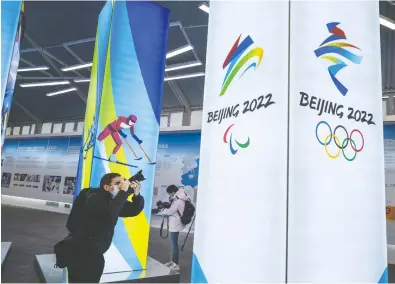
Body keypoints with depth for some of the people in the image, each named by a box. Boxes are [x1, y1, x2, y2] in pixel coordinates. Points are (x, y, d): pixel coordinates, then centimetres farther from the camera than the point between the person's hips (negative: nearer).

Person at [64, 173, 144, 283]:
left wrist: (137, 195, -13)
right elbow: (110, 213, -37)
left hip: (95, 253, 9)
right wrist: (123, 192, -30)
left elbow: (134, 210, 5)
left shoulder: (113, 199, 7)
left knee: (91, 280, 17)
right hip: (81, 252, -8)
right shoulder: (93, 197, -18)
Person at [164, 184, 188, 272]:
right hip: (175, 224, 10)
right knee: (173, 243, 18)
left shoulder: (178, 200, -20)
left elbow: (170, 211, -16)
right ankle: (173, 261, 30)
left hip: (175, 225, -10)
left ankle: (176, 265, 0)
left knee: (174, 244, -5)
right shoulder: (179, 198, 12)